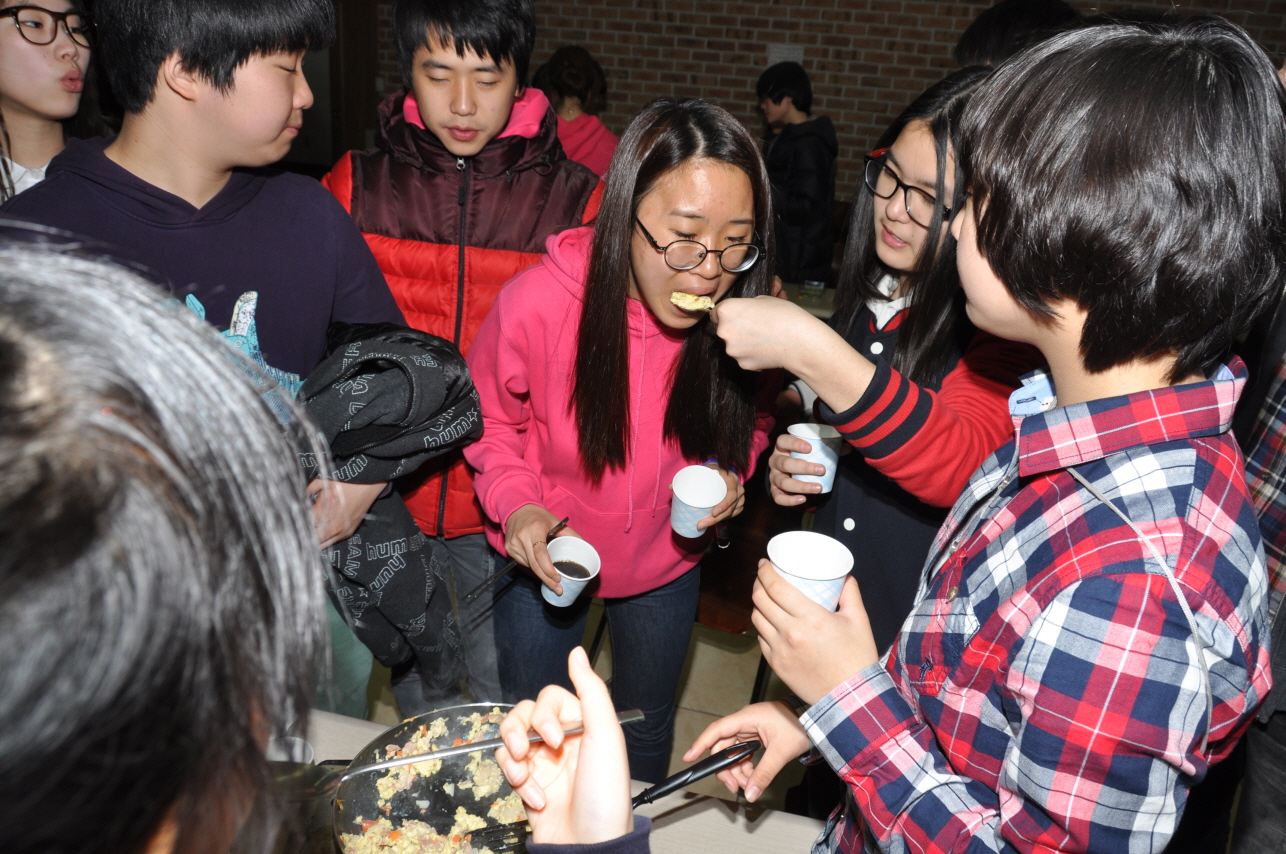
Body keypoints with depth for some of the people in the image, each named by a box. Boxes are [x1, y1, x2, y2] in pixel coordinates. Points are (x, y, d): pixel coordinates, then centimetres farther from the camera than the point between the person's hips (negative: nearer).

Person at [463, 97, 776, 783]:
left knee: (646, 725, 26)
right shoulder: (538, 301, -30)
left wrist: (730, 472, -19)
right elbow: (488, 416, -10)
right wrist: (517, 502, -25)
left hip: (666, 561, 2)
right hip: (546, 554, -1)